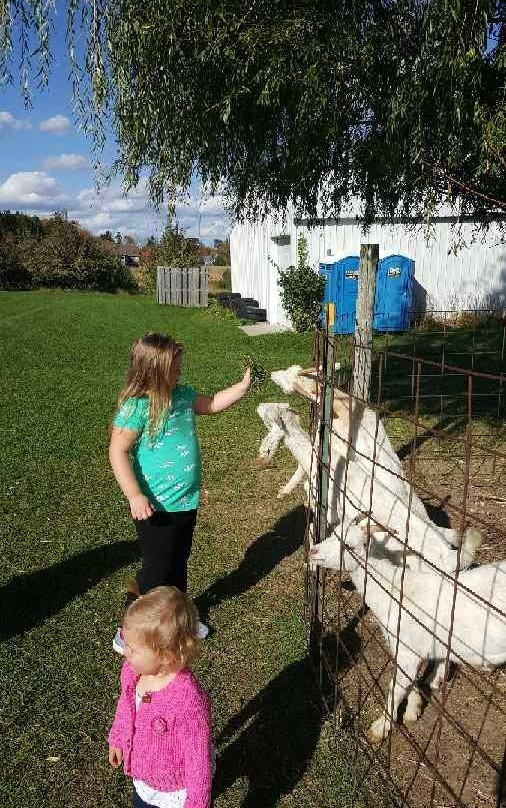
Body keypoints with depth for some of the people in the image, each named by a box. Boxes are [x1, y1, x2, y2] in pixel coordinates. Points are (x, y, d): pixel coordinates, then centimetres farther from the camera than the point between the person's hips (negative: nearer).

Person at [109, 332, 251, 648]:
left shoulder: (182, 394, 2)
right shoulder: (136, 406, -21)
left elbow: (212, 404, 18)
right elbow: (118, 451, -22)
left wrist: (243, 386, 8)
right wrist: (135, 496, -27)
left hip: (187, 500, 8)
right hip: (157, 507, -7)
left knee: (179, 563, 23)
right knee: (156, 571, 5)